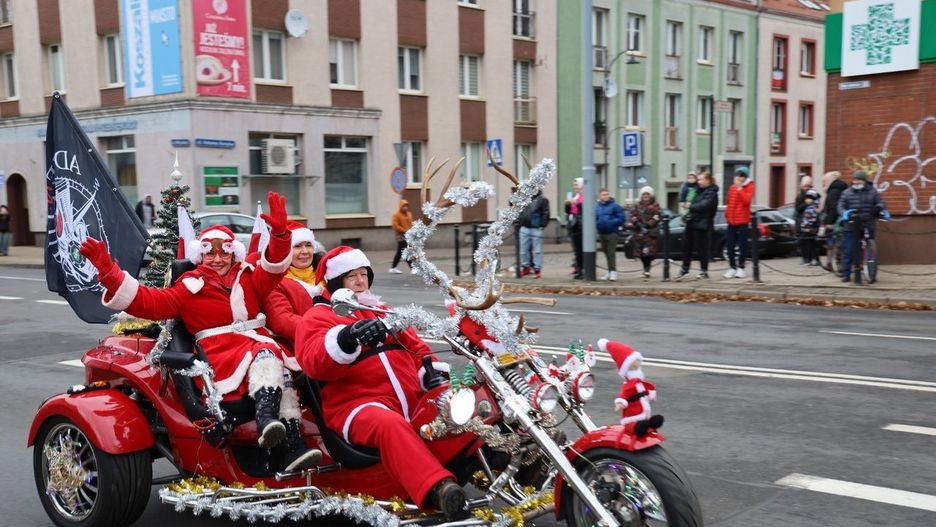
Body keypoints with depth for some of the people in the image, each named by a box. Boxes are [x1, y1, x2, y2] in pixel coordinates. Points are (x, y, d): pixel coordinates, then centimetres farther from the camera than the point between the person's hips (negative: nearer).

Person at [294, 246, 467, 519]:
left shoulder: (383, 312, 30)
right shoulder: (317, 317, 9)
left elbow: (416, 348, 32)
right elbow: (315, 362, -11)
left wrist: (433, 372, 10)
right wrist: (348, 337, -32)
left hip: (412, 400, 7)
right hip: (358, 405, -7)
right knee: (390, 425, -40)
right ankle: (437, 489, -58)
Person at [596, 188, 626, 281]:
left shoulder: (615, 206, -4)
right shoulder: (597, 207, 8)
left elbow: (621, 218, -8)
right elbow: (594, 218, 17)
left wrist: (611, 223, -15)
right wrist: (596, 224, -4)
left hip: (612, 233, -5)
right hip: (602, 233, 5)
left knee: (611, 252, -10)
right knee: (606, 252, 10)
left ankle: (613, 271, -9)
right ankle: (609, 271, 18)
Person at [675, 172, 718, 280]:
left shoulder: (711, 193, -11)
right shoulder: (700, 191, 17)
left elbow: (703, 206, -24)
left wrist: (691, 206, -11)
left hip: (701, 225, -9)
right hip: (691, 223, 9)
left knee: (702, 248, -2)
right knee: (686, 246, 9)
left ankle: (704, 271, 8)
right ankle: (685, 269, 17)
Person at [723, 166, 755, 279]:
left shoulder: (749, 187, -2)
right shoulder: (732, 187, 13)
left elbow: (746, 200, -17)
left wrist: (740, 189, -16)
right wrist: (727, 214, 10)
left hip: (743, 221, -5)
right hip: (731, 221, 5)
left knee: (742, 245, 0)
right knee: (730, 245, 3)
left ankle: (740, 268, 7)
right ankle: (732, 267, 12)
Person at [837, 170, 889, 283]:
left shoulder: (872, 192, 8)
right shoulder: (847, 192, 7)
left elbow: (880, 203, 3)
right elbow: (840, 205, 0)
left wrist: (883, 211, -18)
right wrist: (844, 213, -21)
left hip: (868, 227, 1)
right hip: (851, 226, 0)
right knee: (848, 251, -1)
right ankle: (846, 274, 6)